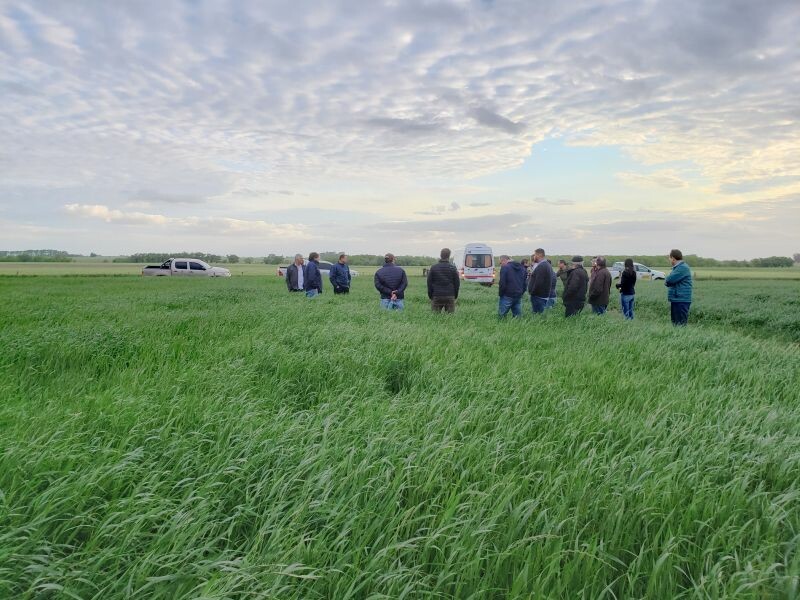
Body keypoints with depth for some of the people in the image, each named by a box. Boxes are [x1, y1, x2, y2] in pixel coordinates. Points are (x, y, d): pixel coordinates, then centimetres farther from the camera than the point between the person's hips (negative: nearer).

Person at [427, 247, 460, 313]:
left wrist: (430, 296, 10)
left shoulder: (433, 267, 1)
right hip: (450, 297, 0)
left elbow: (429, 283, 2)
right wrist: (455, 296, 13)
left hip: (436, 296, 0)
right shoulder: (453, 268, 0)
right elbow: (457, 283, 3)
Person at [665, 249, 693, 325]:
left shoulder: (683, 268, -15)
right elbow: (667, 281, 18)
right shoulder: (677, 267, 19)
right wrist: (668, 281, -5)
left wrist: (666, 281, 1)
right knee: (675, 322, 14)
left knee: (681, 324, -8)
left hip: (681, 301, -10)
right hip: (675, 299, 10)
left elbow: (670, 279, -21)